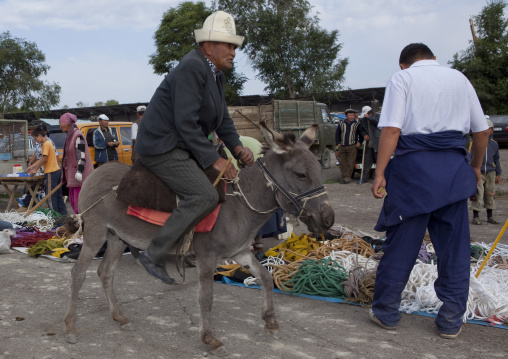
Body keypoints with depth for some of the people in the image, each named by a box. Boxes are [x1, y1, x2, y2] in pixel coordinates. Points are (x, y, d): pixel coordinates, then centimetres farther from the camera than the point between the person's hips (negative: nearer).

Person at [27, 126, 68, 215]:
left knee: (51, 195, -5)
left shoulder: (46, 144, -12)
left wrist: (35, 169, -9)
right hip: (57, 171, 10)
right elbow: (42, 159, 21)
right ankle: (63, 213, 17)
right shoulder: (48, 143, 17)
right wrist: (32, 166, 20)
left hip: (51, 172, -10)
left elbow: (44, 158, -17)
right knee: (58, 195, 13)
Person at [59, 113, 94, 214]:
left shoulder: (78, 136, -14)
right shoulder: (69, 136, 15)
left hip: (80, 176, -10)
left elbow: (81, 156, -20)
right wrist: (65, 174, 24)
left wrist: (79, 171, -28)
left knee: (79, 201, -11)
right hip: (72, 174, 10)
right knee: (72, 200, 14)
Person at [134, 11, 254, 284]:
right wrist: (214, 160, -23)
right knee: (205, 196, -24)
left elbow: (223, 119, 16)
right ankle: (154, 255, -15)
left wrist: (237, 148, -1)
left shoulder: (215, 74, 12)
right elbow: (186, 123, -25)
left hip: (181, 145, 11)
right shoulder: (191, 68, -19)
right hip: (161, 147, -11)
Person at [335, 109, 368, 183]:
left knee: (350, 163, -5)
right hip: (342, 147, 2)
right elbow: (337, 133, 14)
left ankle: (347, 177, 1)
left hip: (352, 146, -2)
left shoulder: (357, 124, 6)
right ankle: (346, 177, -2)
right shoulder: (341, 124, 11)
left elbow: (362, 131, 1)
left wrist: (359, 142, -14)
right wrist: (338, 143, 4)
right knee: (342, 163, -4)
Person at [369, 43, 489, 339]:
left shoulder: (402, 78, 3)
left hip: (414, 165, -3)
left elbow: (392, 129, -10)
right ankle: (451, 320, 16)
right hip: (454, 167, 4)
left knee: (401, 242, 5)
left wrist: (380, 172, -10)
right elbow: (482, 129, 16)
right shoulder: (459, 78, 15)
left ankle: (386, 312, 16)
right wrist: (476, 166, 29)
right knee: (454, 244, 9)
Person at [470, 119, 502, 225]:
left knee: (490, 195, 9)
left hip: (490, 173, 4)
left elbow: (496, 160, 17)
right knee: (478, 196, -7)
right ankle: (476, 217, 4)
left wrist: (498, 174, 15)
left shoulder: (494, 144, 10)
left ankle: (490, 217, 21)